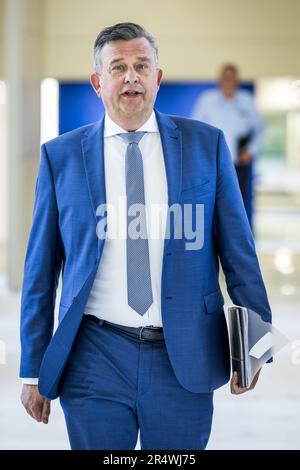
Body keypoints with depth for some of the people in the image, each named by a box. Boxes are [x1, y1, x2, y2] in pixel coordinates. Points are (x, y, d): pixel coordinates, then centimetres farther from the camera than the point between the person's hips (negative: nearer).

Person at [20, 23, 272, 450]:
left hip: (184, 357, 1)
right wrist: (34, 369, 4)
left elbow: (238, 247, 5)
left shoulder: (206, 143, 4)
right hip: (95, 359, 0)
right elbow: (40, 268, 5)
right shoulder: (60, 155, 3)